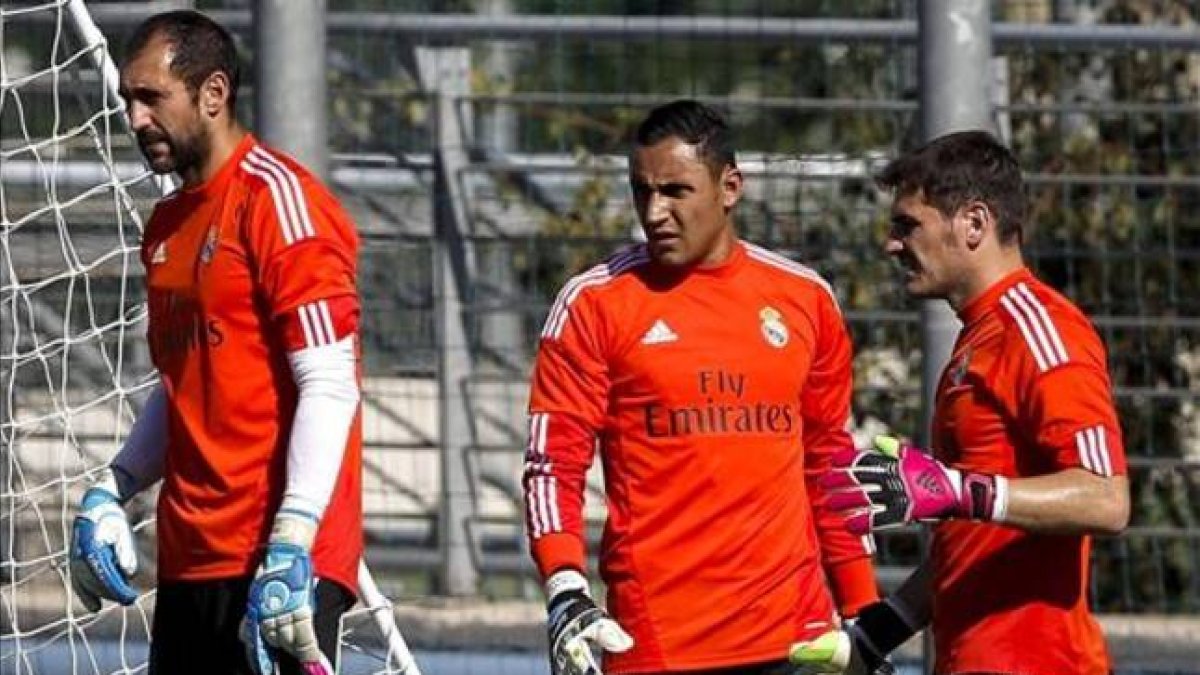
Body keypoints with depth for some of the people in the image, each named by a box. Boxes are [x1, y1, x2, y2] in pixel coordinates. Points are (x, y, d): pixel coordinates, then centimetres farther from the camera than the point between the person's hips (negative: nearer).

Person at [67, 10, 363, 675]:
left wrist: (290, 546, -22)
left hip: (280, 565, -9)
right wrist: (111, 491, 13)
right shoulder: (168, 224, 18)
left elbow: (329, 387, -15)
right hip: (191, 563, 9)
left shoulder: (278, 198, -9)